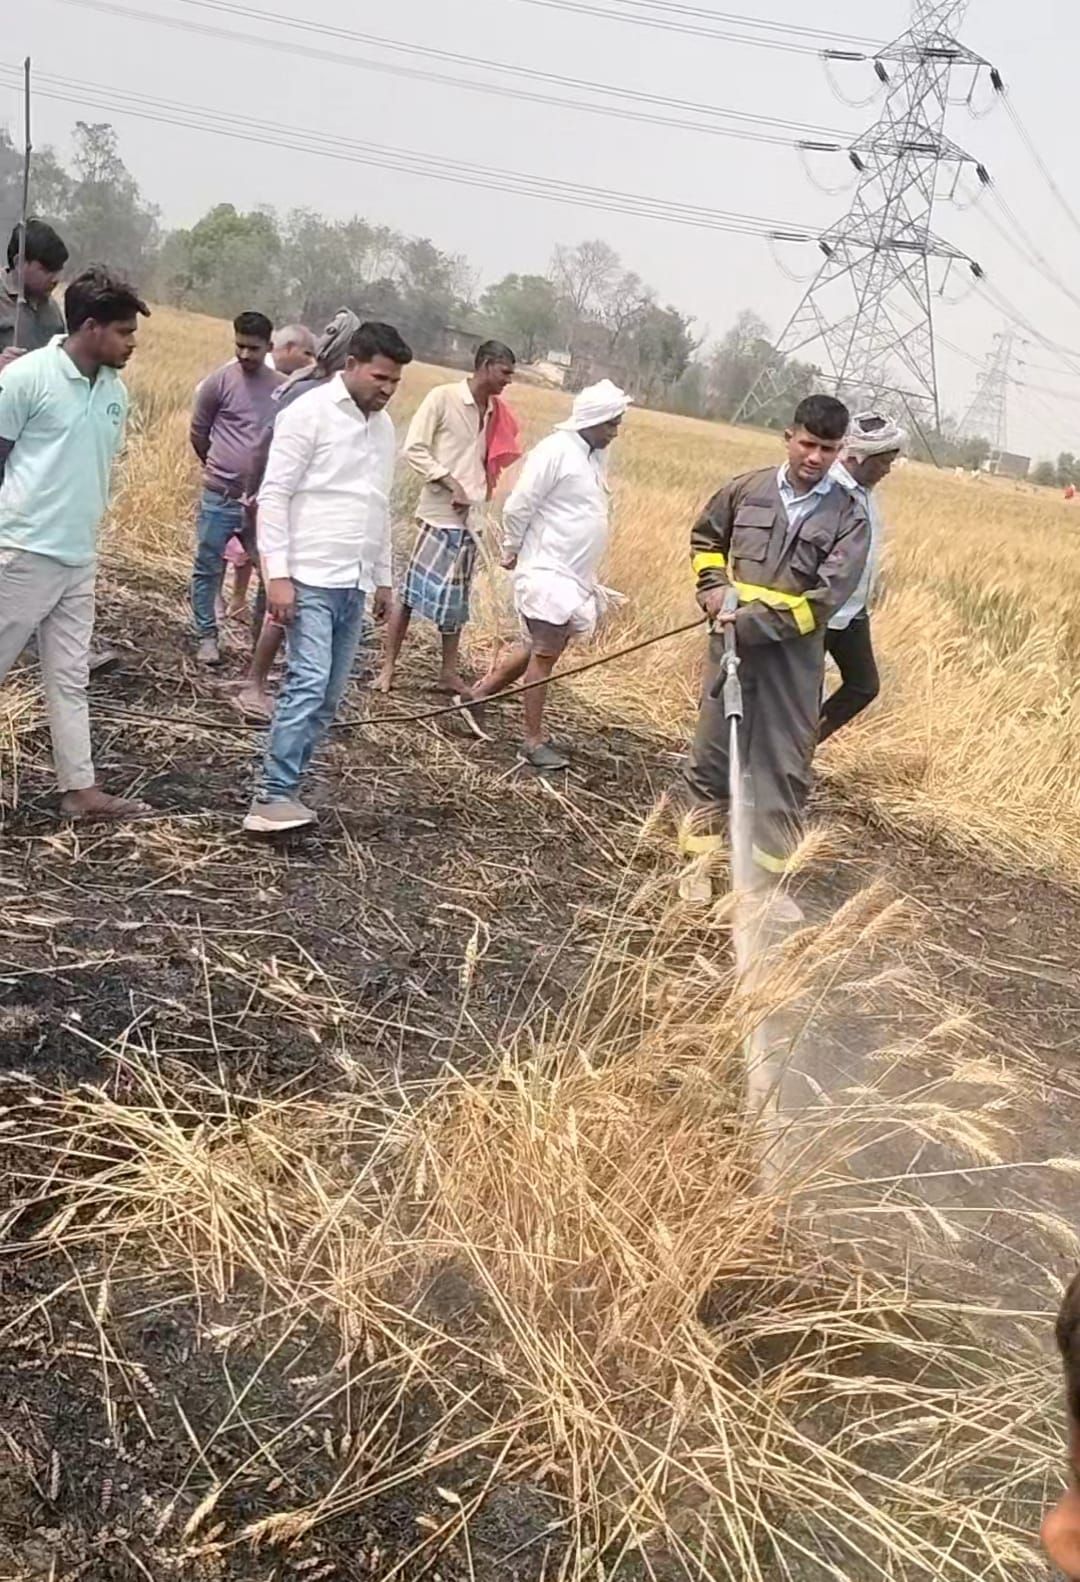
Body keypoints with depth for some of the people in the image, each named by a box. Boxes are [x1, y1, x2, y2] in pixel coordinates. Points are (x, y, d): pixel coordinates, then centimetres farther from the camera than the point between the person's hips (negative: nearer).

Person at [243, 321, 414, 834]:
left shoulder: (384, 426, 15)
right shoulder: (309, 412, -7)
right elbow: (274, 495, -11)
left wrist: (383, 577, 20)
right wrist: (277, 574, -18)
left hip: (354, 584, 7)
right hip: (310, 579, -7)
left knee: (329, 696, 5)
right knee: (308, 684, -17)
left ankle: (282, 790, 12)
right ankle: (272, 796, -14)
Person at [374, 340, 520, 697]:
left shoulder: (493, 412, 12)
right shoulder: (442, 397, -8)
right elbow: (413, 449, -12)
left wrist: (477, 494, 7)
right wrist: (451, 483, -17)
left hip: (470, 517, 7)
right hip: (439, 513, -7)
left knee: (456, 598, 11)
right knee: (413, 589, -3)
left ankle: (449, 672, 18)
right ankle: (388, 666, 4)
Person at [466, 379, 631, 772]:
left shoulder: (596, 454, 11)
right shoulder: (555, 451, -17)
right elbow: (518, 507, -16)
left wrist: (588, 579, 17)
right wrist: (512, 550, -5)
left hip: (575, 574, 9)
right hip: (547, 571, -9)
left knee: (541, 649, 16)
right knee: (545, 654, -4)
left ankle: (479, 694, 31)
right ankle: (534, 742, 4)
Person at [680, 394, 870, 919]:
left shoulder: (849, 517, -5)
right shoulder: (748, 489, 1)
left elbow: (823, 598, -13)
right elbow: (705, 536, 19)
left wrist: (752, 622, -19)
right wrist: (713, 586, 1)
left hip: (793, 656, -1)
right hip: (732, 644, 2)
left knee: (785, 767, 4)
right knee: (710, 752, 8)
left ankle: (767, 879, 15)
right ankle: (697, 861, 22)